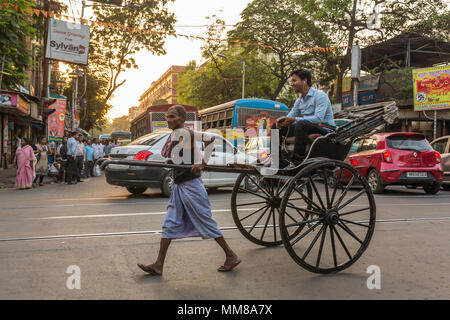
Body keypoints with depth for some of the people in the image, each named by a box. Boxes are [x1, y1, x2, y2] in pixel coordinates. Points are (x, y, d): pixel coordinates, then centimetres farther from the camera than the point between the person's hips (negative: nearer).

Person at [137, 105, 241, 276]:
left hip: (191, 186, -9)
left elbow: (211, 138, -25)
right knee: (169, 225, 8)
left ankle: (231, 257, 15)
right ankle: (158, 266, 14)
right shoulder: (174, 135, 12)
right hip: (179, 186, 9)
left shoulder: (185, 133, -14)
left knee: (206, 223, 0)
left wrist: (202, 162, -26)